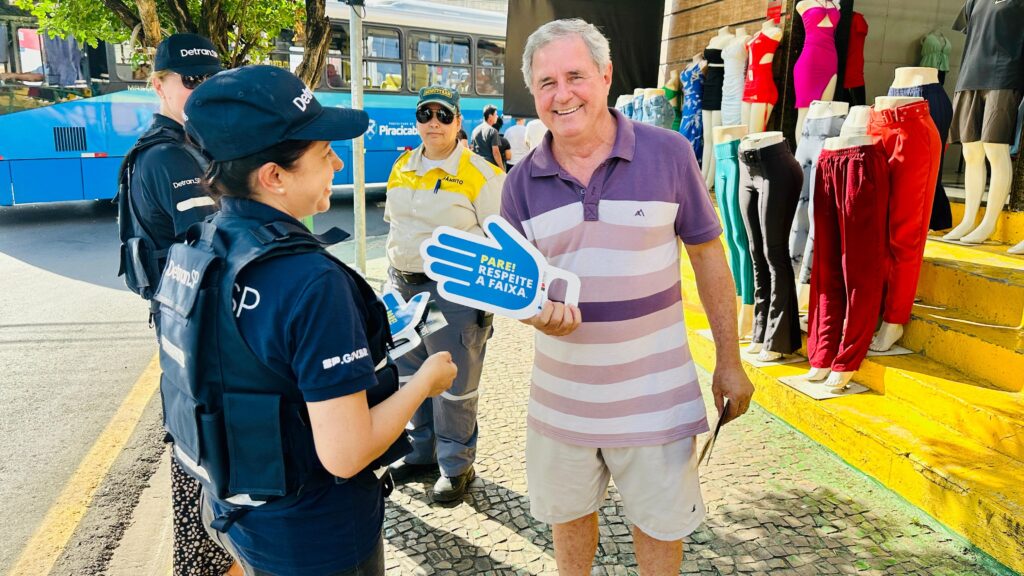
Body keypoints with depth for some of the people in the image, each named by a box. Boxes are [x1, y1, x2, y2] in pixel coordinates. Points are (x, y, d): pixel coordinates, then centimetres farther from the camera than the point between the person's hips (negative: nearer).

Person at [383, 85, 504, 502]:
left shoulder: (481, 175, -8)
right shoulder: (401, 169, 11)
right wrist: (394, 277, 18)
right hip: (403, 284, 7)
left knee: (454, 385, 2)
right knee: (410, 376, 17)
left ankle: (456, 465, 20)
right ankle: (421, 451, 35)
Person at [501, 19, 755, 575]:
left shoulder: (668, 153, -10)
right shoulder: (522, 180, -3)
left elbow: (707, 256, -2)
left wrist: (729, 360, -1)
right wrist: (537, 311, -21)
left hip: (655, 392, -2)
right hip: (561, 393, 3)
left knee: (661, 521, 16)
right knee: (567, 511, 22)